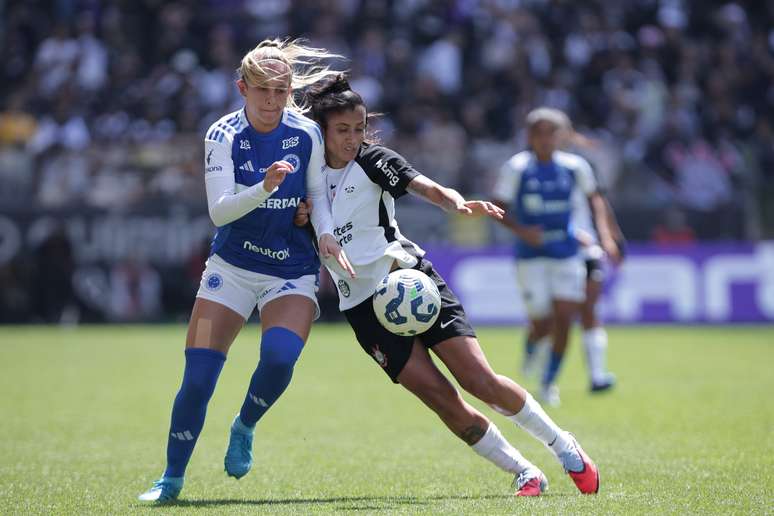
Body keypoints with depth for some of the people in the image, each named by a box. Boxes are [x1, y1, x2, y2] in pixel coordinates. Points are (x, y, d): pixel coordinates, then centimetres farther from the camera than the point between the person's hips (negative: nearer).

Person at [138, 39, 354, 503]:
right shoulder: (223, 136, -11)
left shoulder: (307, 134, -5)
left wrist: (327, 234, -12)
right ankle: (172, 478, 10)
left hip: (293, 271, 1)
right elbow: (219, 211, -20)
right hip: (232, 267, -1)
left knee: (279, 356, -27)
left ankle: (244, 429, 4)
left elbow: (318, 195, 7)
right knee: (197, 377, -9)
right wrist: (264, 188, -36)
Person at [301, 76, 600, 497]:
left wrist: (457, 203, -39)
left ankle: (562, 446, 7)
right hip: (363, 305, 2)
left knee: (480, 380, -13)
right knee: (442, 400, -10)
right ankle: (524, 474, 2)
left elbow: (427, 188, -18)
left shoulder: (372, 160, -3)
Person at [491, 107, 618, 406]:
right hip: (531, 256, -3)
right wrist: (521, 230, -21)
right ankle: (530, 347, 33)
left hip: (566, 254, 3)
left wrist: (604, 233, 5)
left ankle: (549, 383, 14)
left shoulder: (574, 166, 1)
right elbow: (498, 208, -4)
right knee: (542, 324, -5)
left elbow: (593, 198, 16)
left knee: (564, 319, -4)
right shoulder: (517, 168, -8)